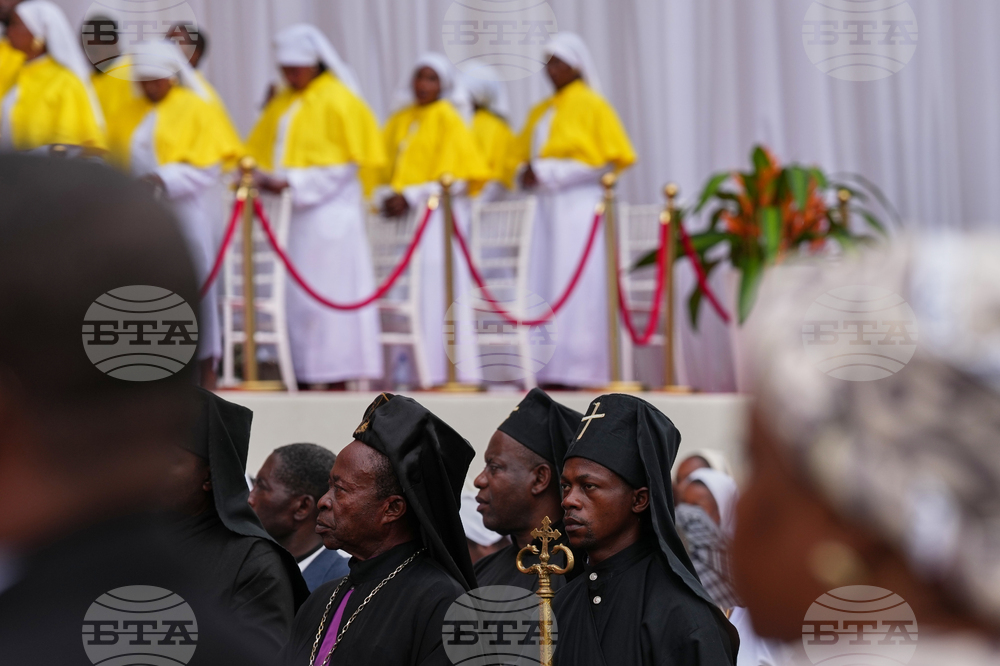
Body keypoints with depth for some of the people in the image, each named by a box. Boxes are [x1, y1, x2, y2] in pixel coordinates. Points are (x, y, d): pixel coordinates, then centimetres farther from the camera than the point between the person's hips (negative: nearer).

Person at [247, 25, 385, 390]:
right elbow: (264, 151, 19)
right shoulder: (282, 104, 15)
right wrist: (266, 176, -3)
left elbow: (345, 165, -9)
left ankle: (336, 380, -6)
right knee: (297, 295, 3)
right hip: (297, 210, 7)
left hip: (329, 209, -7)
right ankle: (305, 377, 5)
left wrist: (294, 182, -17)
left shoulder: (339, 100, -5)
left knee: (327, 292, -8)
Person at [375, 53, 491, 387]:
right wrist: (386, 196, -2)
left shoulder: (448, 118, 0)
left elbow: (455, 174, -6)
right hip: (403, 214, 6)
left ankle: (446, 370, -12)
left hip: (439, 217, -5)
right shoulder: (400, 120, 18)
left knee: (437, 292, -11)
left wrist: (413, 197, -15)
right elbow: (384, 164, 19)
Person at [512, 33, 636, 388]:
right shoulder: (541, 111, 19)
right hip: (547, 208, 7)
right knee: (543, 288, -1)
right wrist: (527, 173, -2)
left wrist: (550, 173, -14)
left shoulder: (592, 105, -1)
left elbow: (609, 161, -8)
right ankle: (551, 369, -2)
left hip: (579, 206, -7)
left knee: (575, 288, -11)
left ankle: (577, 368, -12)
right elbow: (523, 156, 24)